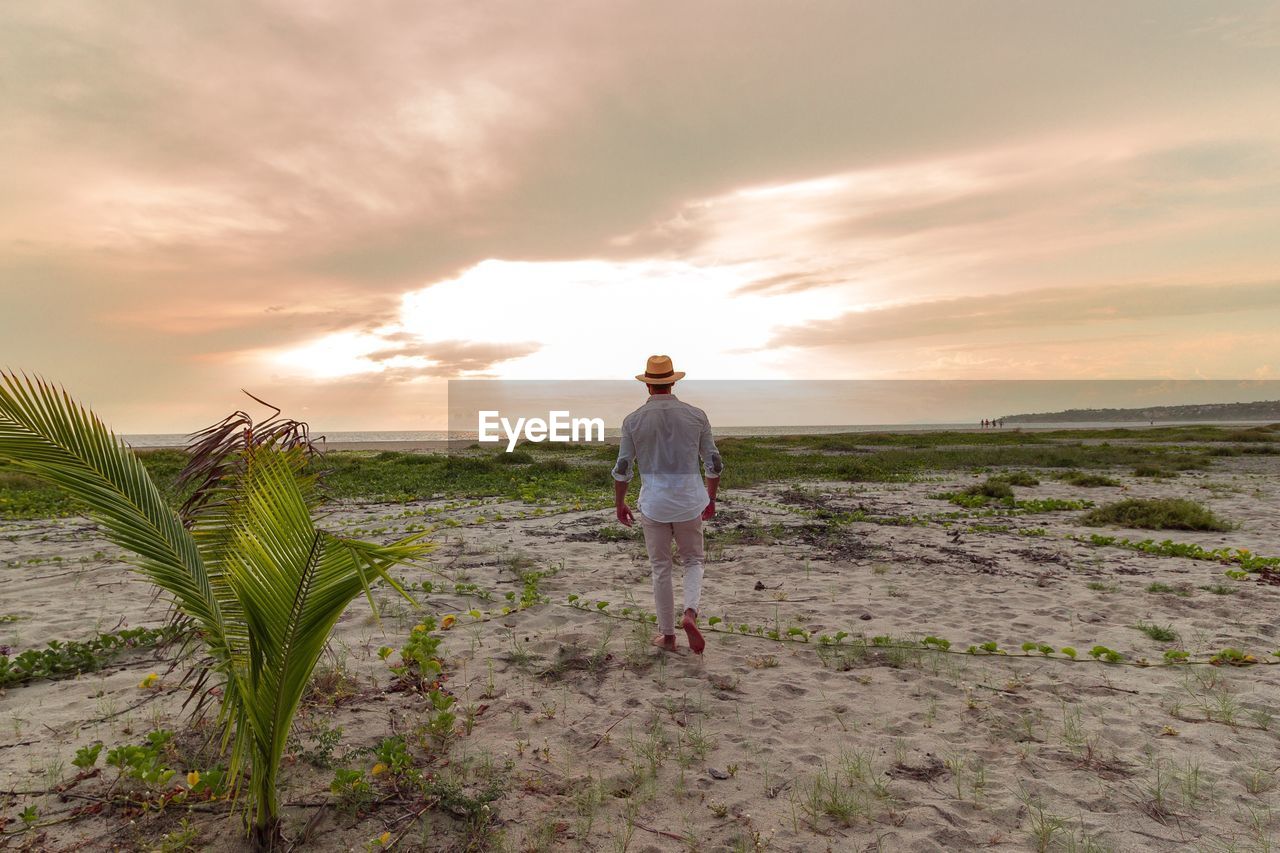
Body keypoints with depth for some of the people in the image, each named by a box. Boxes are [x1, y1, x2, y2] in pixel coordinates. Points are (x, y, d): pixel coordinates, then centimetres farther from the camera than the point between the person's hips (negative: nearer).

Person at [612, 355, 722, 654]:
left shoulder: (634, 420, -6)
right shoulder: (696, 415, -3)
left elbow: (622, 469, -4)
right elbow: (714, 463, 1)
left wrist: (619, 505, 11)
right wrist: (711, 499, 15)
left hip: (653, 505, 0)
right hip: (689, 503, 1)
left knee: (661, 569, 14)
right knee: (693, 562, 19)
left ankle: (667, 634, 22)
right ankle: (690, 614, -6)